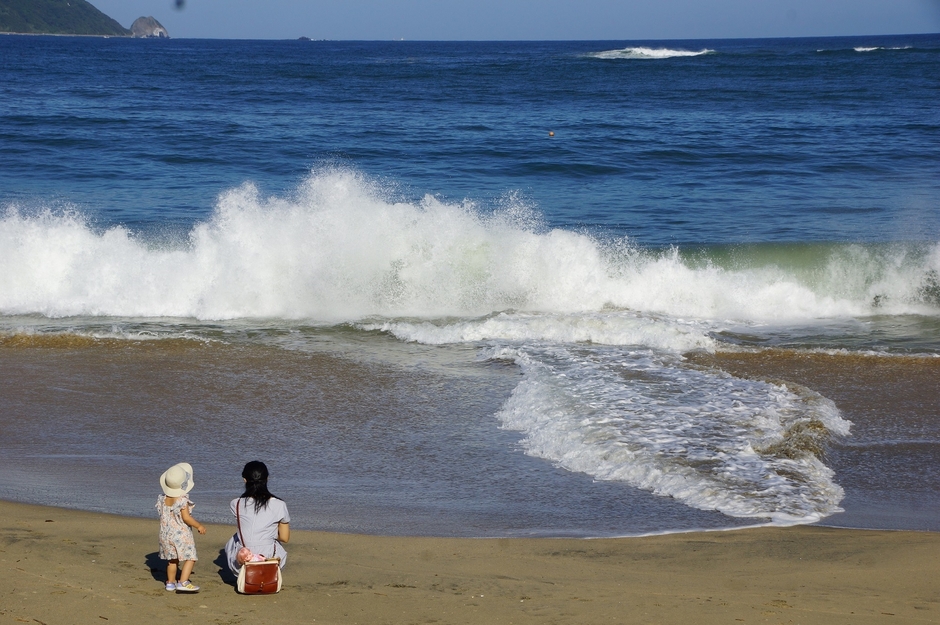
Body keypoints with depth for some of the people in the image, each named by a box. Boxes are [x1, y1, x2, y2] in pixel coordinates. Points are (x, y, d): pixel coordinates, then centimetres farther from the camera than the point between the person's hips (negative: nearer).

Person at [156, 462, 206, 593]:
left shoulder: (163, 499, 1)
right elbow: (186, 518, -20)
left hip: (166, 534, 7)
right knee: (190, 558, -2)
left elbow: (163, 515, 10)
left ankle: (171, 582, 28)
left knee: (172, 560, 20)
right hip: (181, 534, -7)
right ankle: (183, 582, -13)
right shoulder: (183, 500, -18)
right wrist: (199, 526, -7)